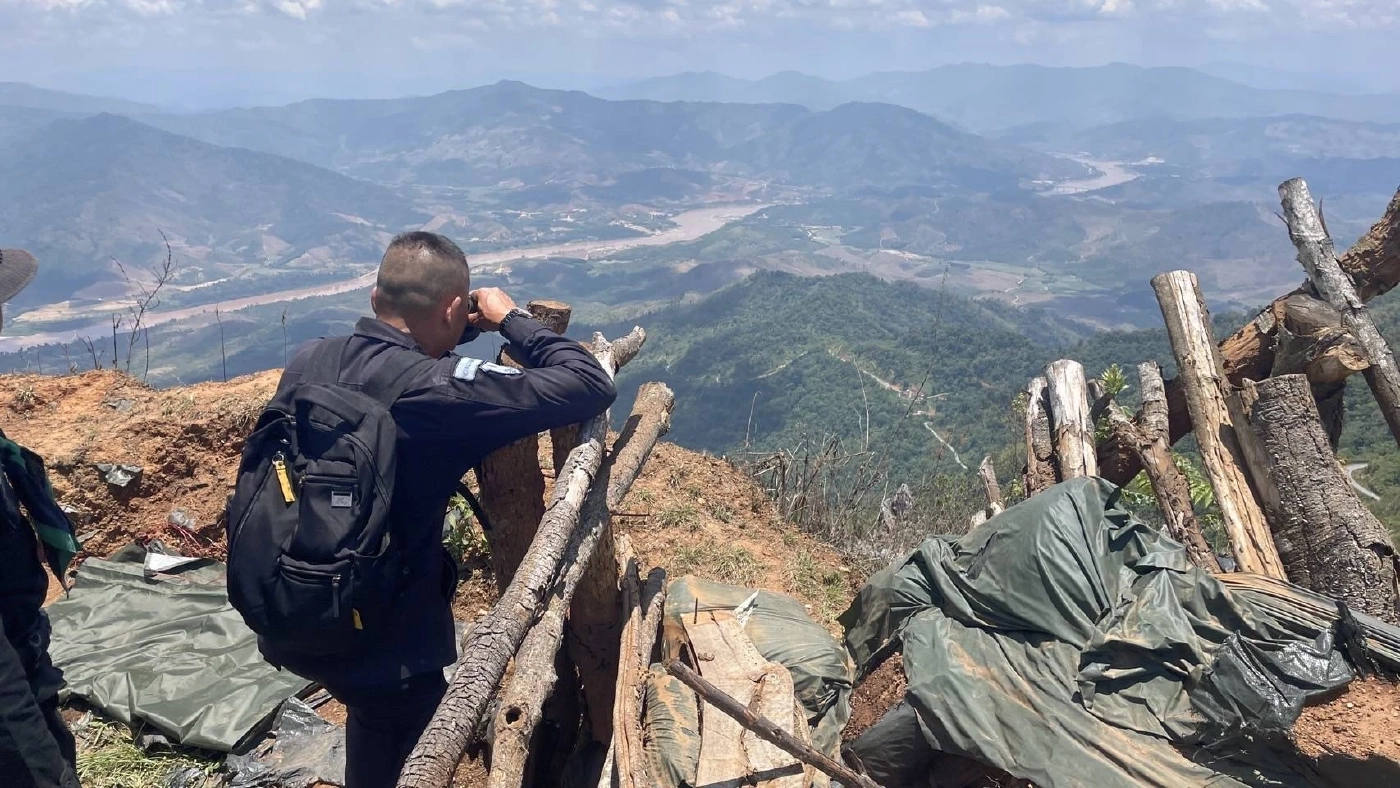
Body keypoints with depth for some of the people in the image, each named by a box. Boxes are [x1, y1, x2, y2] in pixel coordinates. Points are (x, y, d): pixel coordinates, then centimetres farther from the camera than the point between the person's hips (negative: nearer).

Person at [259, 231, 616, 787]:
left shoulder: (306, 363, -5)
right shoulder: (438, 391, -26)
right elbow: (592, 387, -23)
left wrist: (459, 334, 8)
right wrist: (511, 319, -9)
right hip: (382, 644, -7)